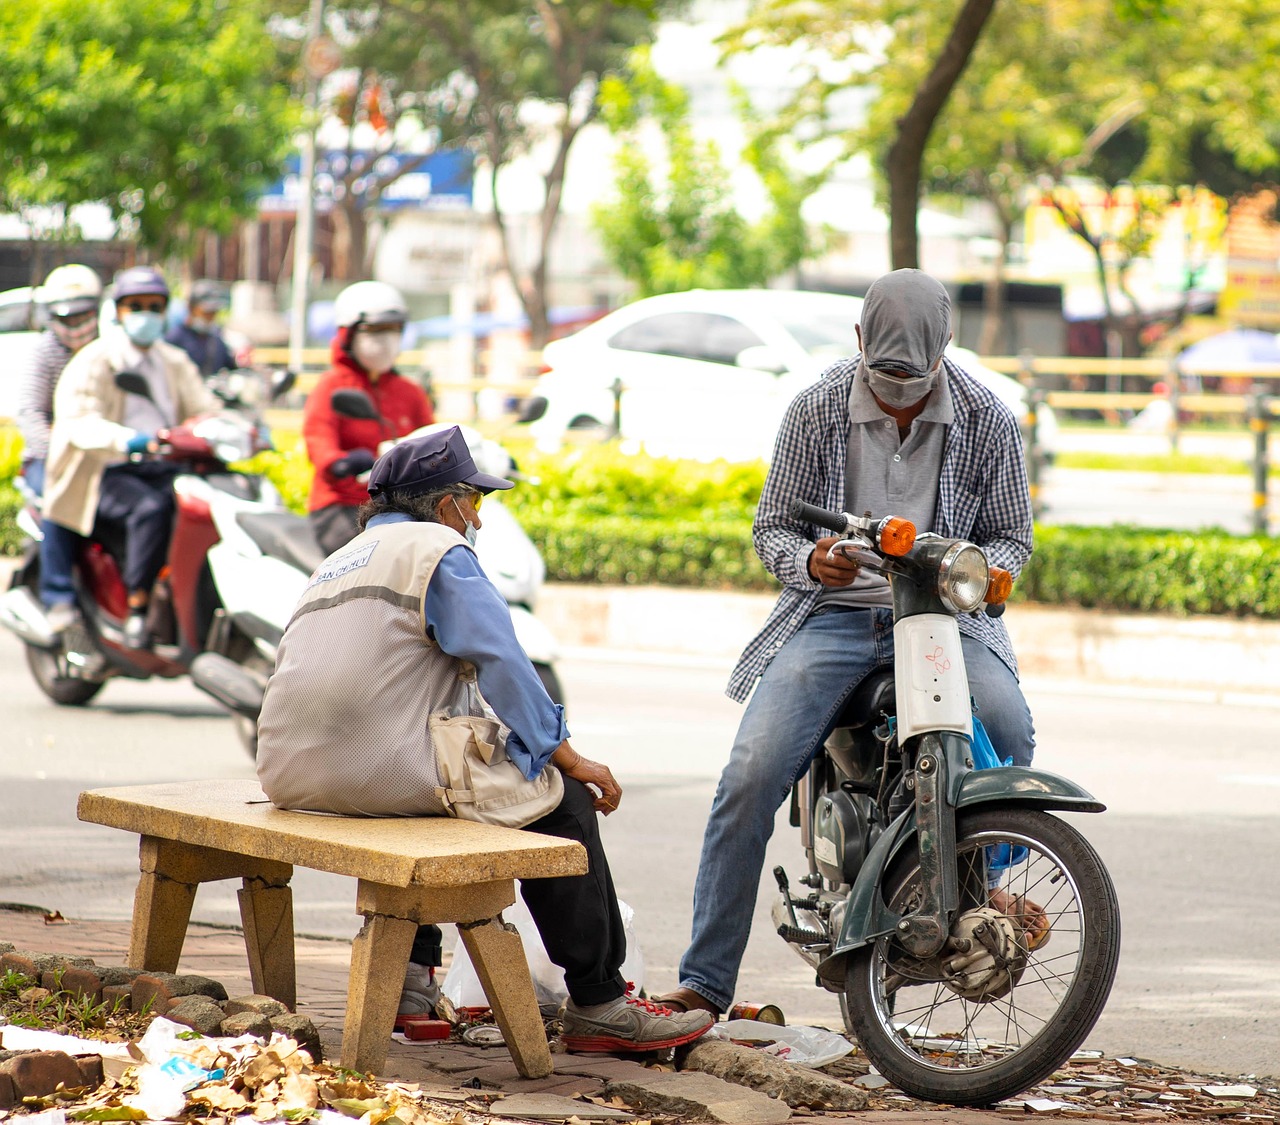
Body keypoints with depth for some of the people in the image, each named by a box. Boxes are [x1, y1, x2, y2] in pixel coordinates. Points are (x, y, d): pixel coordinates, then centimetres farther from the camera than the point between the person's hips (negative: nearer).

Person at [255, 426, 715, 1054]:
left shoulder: (337, 563, 27)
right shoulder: (438, 549, 1)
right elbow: (500, 661, -9)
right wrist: (567, 757, -4)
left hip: (294, 773, 9)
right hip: (393, 765, -9)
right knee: (561, 804, 2)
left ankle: (405, 973, 30)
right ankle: (599, 1007, 1)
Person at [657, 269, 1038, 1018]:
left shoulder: (988, 421, 0)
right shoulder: (816, 412, 0)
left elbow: (1012, 535, 9)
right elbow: (773, 527, 5)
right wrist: (810, 561, -19)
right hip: (836, 614, 0)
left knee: (1007, 726, -33)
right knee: (751, 777, -18)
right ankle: (705, 981, -12)